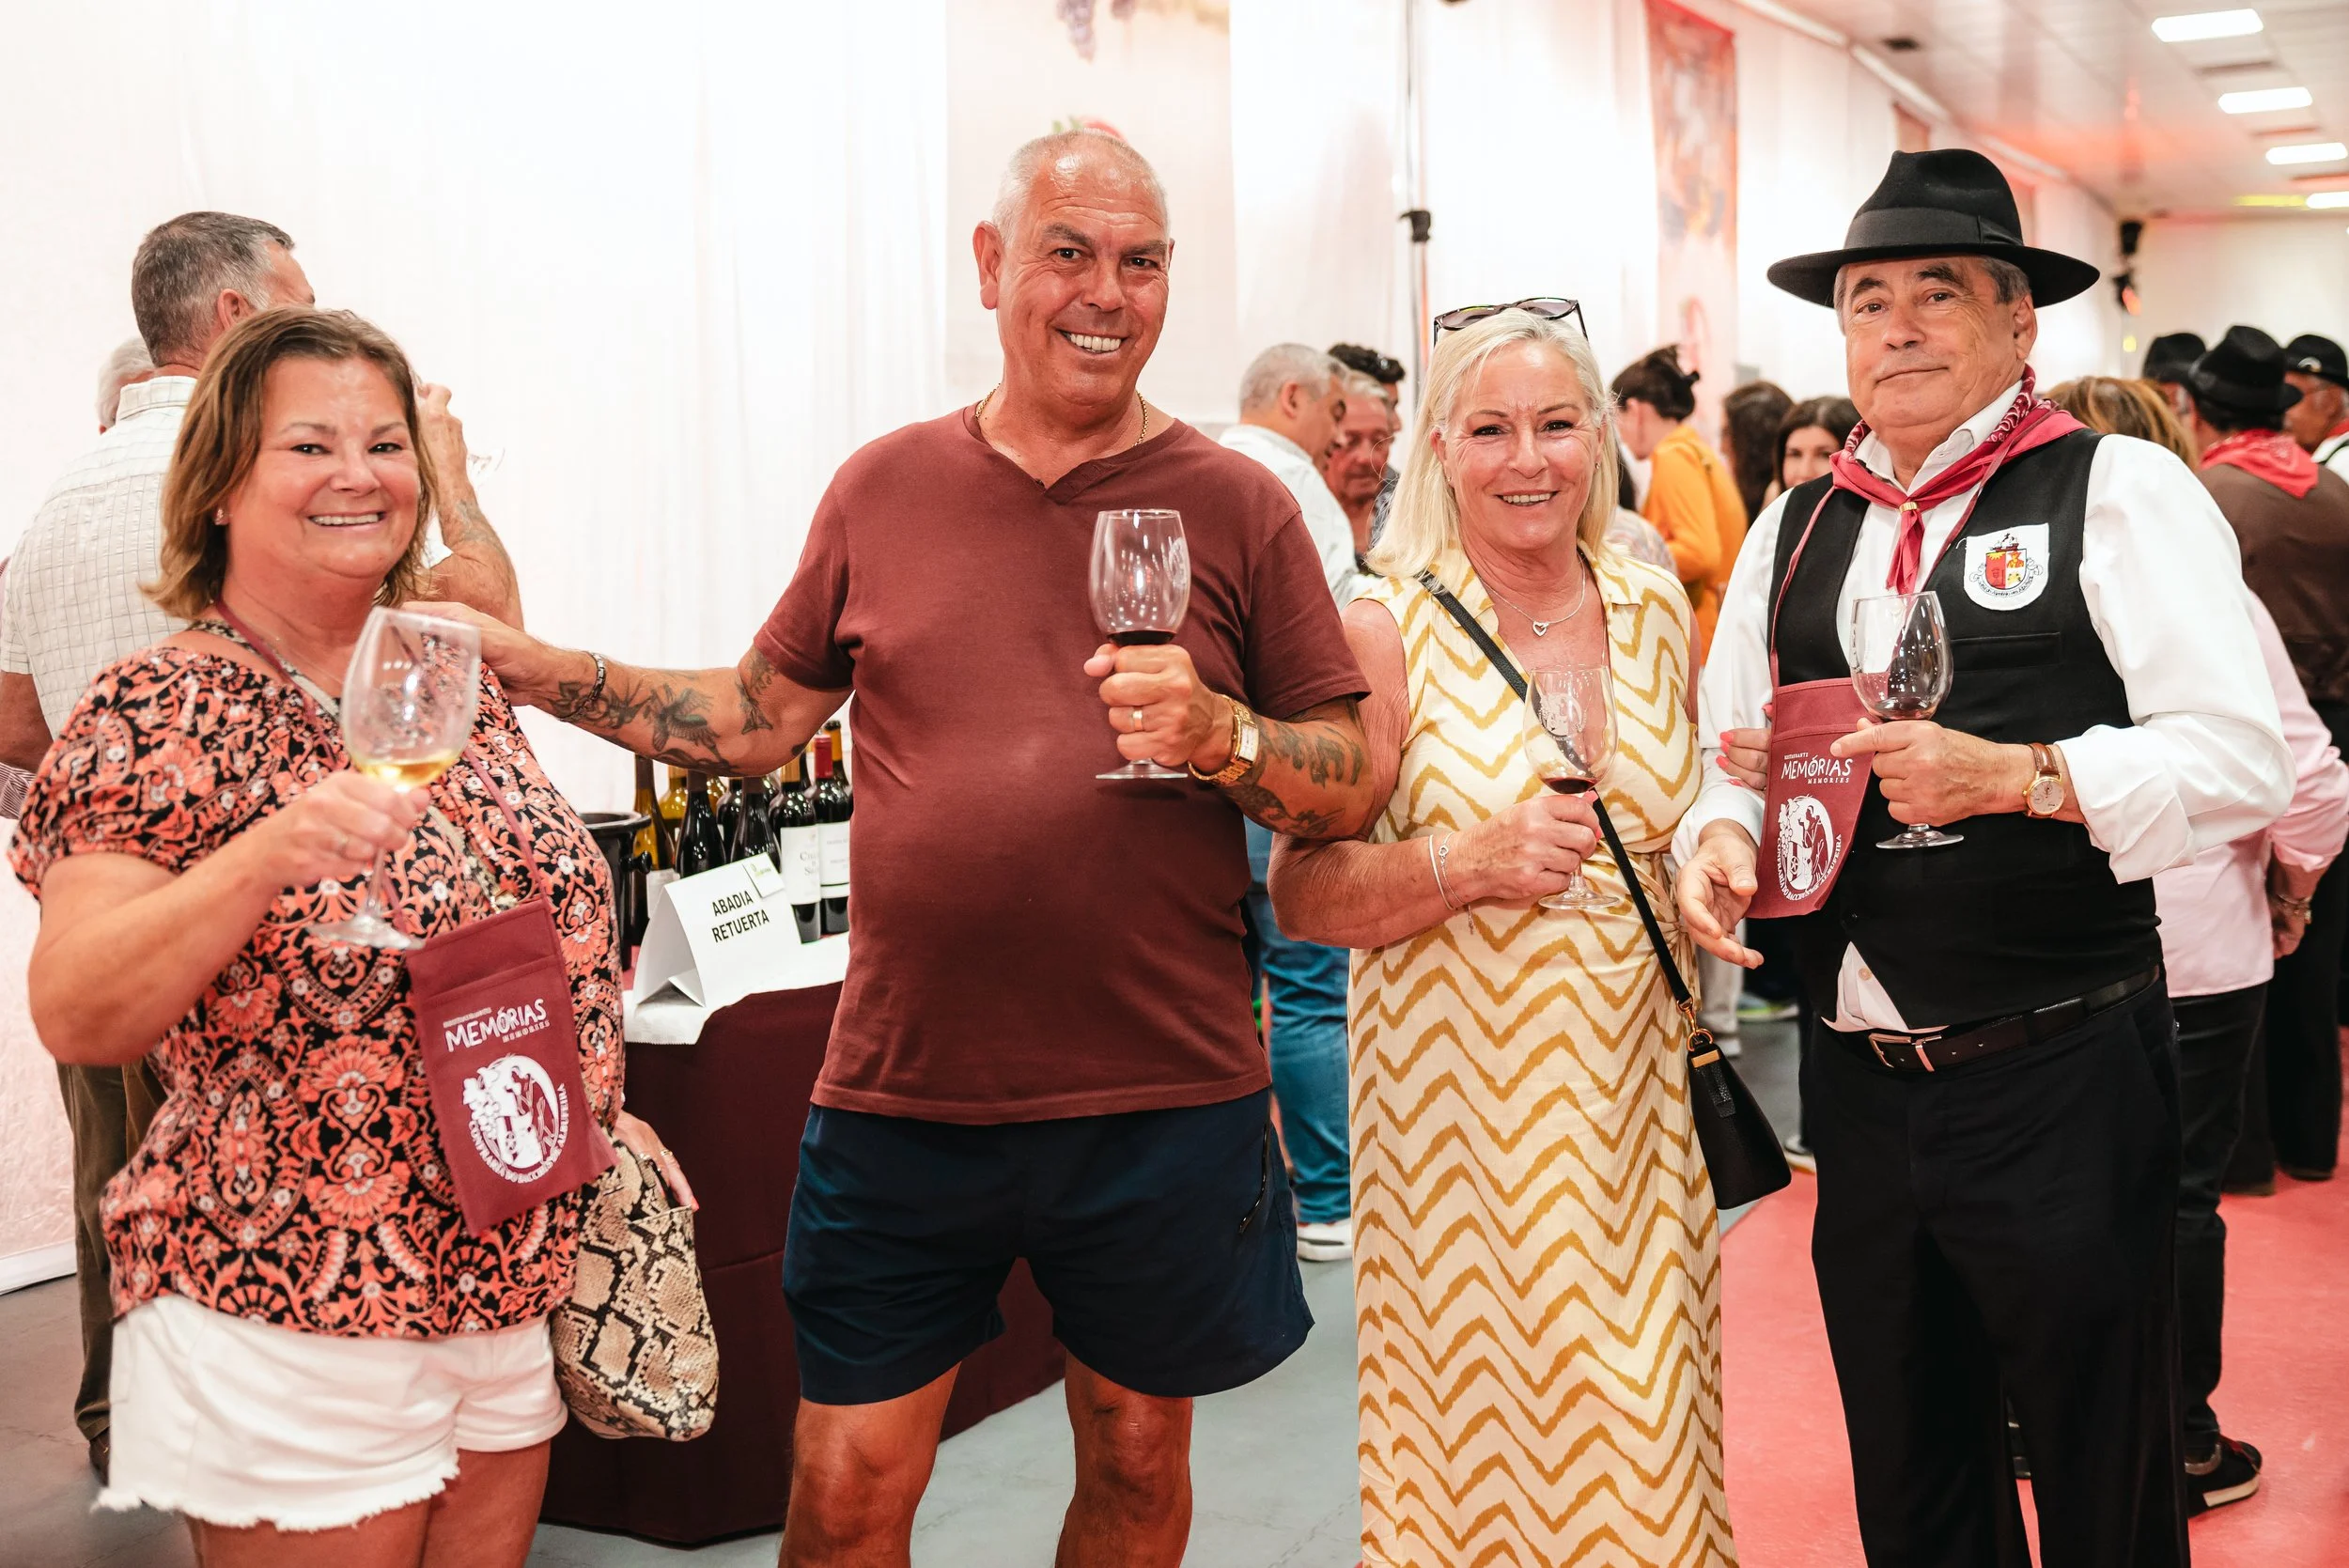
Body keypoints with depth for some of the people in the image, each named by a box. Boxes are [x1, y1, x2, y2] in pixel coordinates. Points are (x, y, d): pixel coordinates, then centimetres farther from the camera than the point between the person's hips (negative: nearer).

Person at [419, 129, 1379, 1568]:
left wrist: (1219, 734, -20)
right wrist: (520, 663, 6)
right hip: (903, 1094, 1)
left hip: (1164, 1106, -1)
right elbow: (757, 717, 13)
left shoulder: (1235, 506, -1)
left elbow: (1353, 790, -1)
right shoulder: (887, 489, 5)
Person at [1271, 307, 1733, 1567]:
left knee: (1644, 1435, 11)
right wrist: (1470, 865, -22)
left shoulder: (1655, 611, 7)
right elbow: (1301, 895, -9)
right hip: (1460, 1088, -4)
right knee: (1479, 1437, 2)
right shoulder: (1388, 630, -8)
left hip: (1636, 1078, 4)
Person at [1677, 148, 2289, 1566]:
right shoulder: (1796, 530, 11)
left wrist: (2018, 774, -25)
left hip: (2064, 1080, -5)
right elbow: (1735, 758, 14)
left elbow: (2243, 757, -13)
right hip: (1858, 1078, 5)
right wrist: (1720, 836, -7)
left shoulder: (2119, 492, -5)